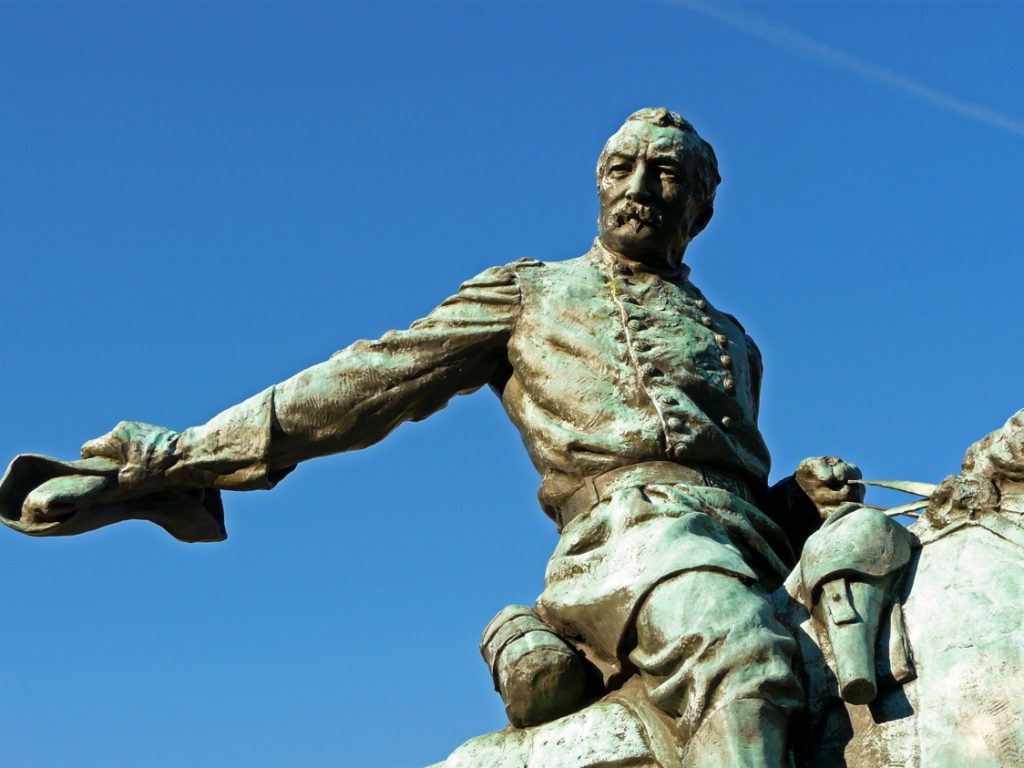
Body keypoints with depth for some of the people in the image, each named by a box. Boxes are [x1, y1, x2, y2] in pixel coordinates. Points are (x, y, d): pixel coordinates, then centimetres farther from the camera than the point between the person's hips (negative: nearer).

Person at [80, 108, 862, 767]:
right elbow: (375, 379, 14)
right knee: (742, 665, -37)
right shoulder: (533, 292, 22)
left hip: (751, 548, 6)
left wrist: (803, 497, 8)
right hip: (628, 523, -6)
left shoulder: (733, 342, 33)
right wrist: (191, 452, 7)